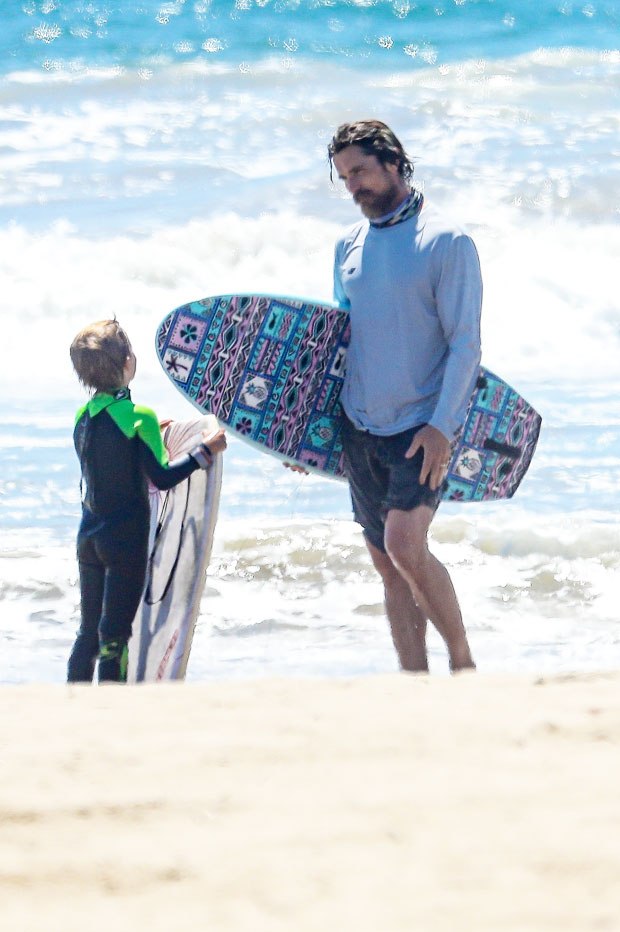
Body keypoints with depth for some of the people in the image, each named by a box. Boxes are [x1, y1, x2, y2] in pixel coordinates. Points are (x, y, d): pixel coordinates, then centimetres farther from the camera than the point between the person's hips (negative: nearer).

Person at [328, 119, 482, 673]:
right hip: (360, 428, 7)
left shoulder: (446, 242, -8)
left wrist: (441, 426, -20)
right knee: (387, 563, 5)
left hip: (422, 427, -7)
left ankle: (463, 663, -6)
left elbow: (466, 345, -11)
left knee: (404, 543, -22)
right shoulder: (350, 247, 11)